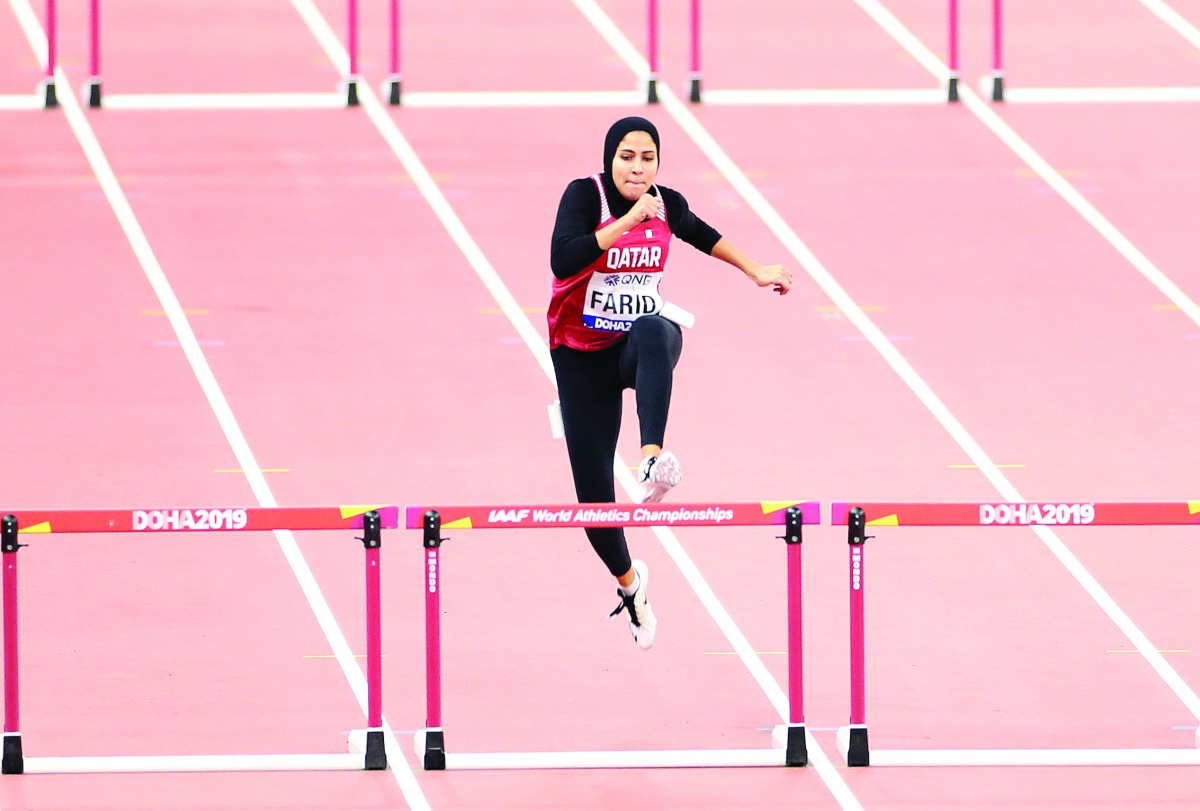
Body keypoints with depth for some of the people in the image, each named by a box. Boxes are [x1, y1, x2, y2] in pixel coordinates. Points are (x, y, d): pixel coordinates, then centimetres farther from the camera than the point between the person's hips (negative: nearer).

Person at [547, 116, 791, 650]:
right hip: (583, 356, -1)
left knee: (654, 332, -39)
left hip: (640, 345, 1)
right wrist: (628, 220, -32)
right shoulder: (585, 195, -14)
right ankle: (628, 581, 27)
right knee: (593, 485, -3)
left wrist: (755, 272, 29)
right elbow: (563, 260, -31)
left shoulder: (666, 204, -2)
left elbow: (701, 234, 22)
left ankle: (653, 459, -57)